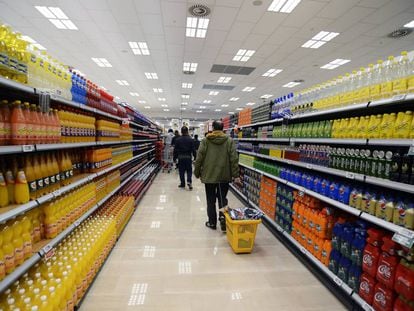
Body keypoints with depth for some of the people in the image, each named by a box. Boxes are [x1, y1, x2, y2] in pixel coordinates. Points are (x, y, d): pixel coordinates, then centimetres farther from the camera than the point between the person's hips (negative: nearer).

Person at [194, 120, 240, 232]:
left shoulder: (205, 141, -4)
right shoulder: (229, 141, -1)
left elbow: (199, 158, -5)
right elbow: (234, 159, -6)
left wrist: (197, 173, 6)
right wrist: (235, 175, -2)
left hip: (209, 175, -1)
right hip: (224, 176, 1)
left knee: (211, 200, 12)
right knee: (222, 198, 17)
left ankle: (212, 222, 21)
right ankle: (223, 216, -2)